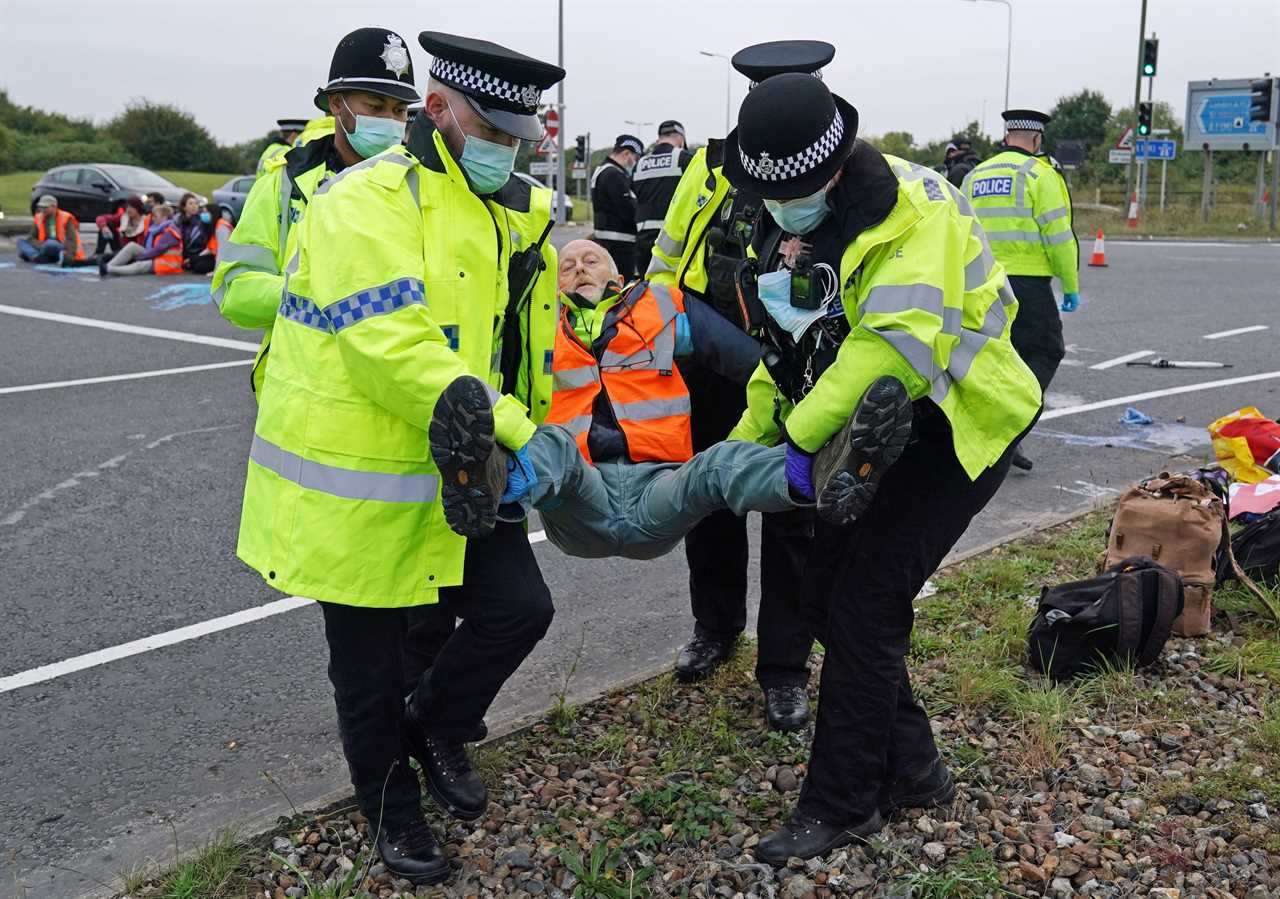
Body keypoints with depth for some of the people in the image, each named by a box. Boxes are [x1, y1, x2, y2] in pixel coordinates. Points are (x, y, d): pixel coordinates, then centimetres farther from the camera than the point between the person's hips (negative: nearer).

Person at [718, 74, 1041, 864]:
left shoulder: (912, 210, -23)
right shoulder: (787, 229, 5)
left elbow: (893, 343, -34)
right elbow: (788, 350, 14)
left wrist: (804, 435, -30)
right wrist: (744, 444, 11)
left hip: (956, 428, -8)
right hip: (876, 437, 9)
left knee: (864, 605, -8)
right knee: (825, 590, 7)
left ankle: (841, 804, 9)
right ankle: (911, 767, 24)